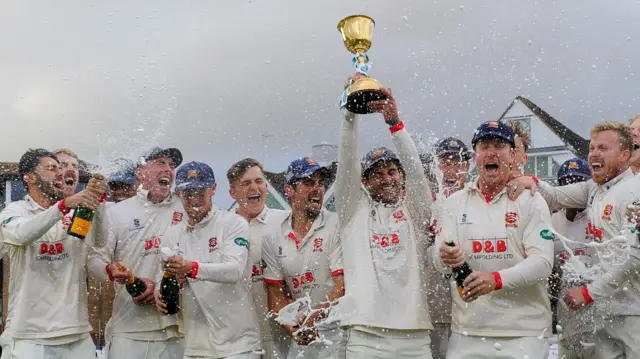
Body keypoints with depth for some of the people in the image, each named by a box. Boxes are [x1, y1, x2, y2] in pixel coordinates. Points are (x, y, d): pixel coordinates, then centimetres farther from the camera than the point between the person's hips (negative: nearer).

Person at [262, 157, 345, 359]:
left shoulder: (337, 226, -7)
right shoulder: (272, 236, 5)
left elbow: (343, 284, -12)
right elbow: (276, 291, 7)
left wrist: (314, 317, -20)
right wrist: (293, 327, -7)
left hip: (337, 328, -3)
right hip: (302, 334, 4)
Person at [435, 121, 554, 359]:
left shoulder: (531, 201, 1)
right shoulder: (455, 203, 8)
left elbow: (542, 262, -9)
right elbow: (438, 260, 1)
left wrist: (497, 280, -25)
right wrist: (445, 257, -23)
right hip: (467, 330, 2)